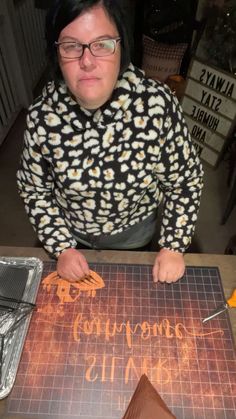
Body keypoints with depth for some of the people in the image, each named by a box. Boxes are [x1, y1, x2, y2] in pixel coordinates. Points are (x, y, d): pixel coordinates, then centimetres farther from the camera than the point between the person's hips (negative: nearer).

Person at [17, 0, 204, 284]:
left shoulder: (158, 104, -28)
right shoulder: (41, 115, -23)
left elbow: (184, 179, -16)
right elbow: (34, 188, -10)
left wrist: (174, 247, -15)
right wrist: (62, 247, -13)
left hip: (135, 232, 0)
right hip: (71, 232, 1)